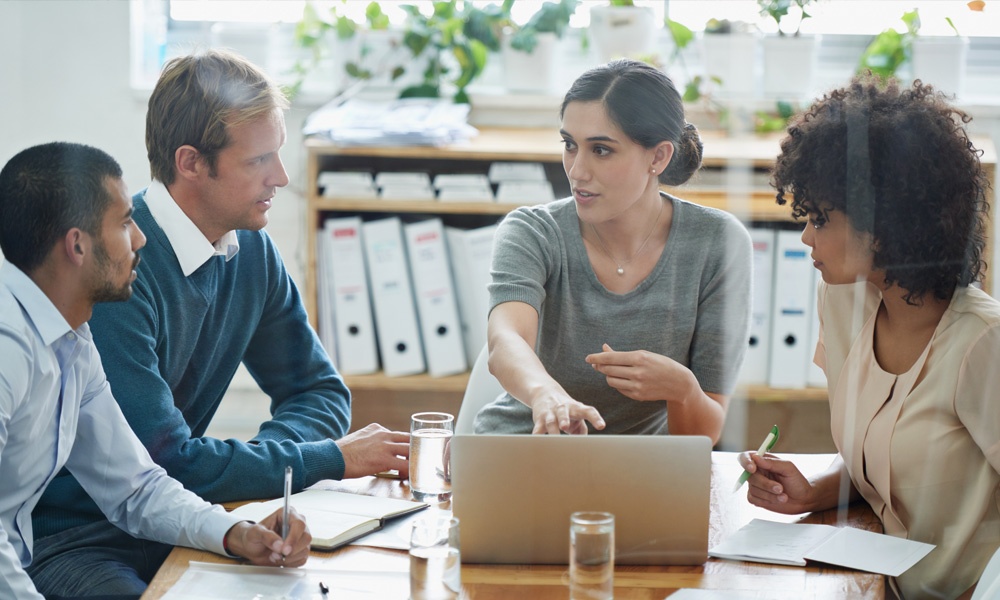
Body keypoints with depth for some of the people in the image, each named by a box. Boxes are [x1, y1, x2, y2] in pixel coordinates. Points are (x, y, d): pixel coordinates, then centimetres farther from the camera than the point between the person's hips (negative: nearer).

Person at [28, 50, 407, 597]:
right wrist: (333, 459, -15)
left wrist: (258, 458, -10)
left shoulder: (251, 249, 3)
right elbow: (167, 460, -24)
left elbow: (319, 391, 13)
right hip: (67, 539, -7)